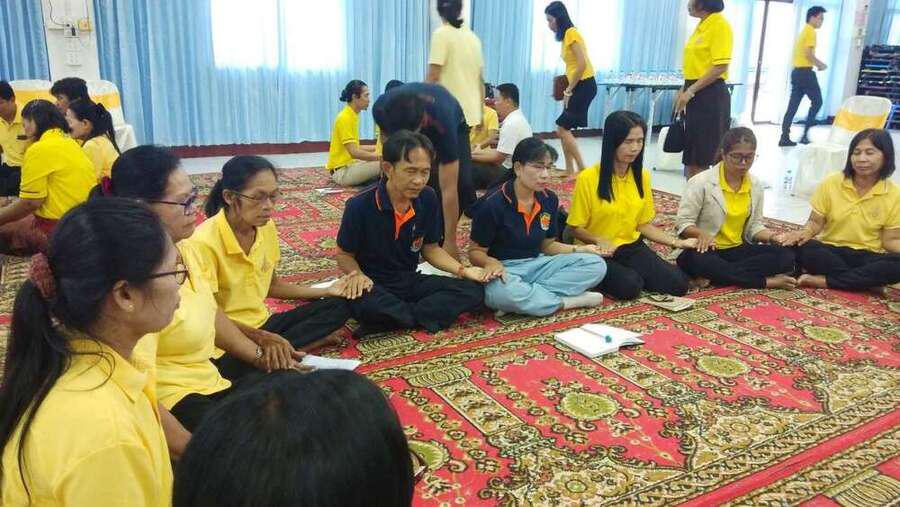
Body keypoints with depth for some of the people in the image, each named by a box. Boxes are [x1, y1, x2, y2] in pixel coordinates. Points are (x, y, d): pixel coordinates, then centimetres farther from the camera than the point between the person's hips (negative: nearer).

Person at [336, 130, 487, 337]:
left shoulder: (428, 198, -5)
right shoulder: (360, 205, -17)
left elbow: (431, 248, 8)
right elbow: (344, 255, -3)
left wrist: (462, 270, -7)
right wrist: (357, 275, -24)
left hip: (411, 281, 5)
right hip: (374, 285, -4)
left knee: (473, 291, -16)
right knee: (362, 304, -41)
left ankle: (392, 319, -21)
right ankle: (423, 317, -13)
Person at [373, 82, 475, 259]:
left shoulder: (443, 122, -46)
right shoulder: (381, 108, -38)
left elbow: (448, 189, -43)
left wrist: (450, 242, -40)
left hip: (454, 127, -2)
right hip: (407, 124, 3)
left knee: (462, 184, -26)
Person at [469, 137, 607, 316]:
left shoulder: (550, 200, 2)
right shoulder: (492, 205, -15)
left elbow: (547, 244, 13)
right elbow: (475, 251, -8)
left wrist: (579, 249, -3)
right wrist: (491, 262, -31)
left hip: (537, 265, 6)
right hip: (505, 270, -5)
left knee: (596, 264, -11)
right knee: (502, 292, -41)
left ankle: (532, 294, -20)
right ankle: (565, 301, -18)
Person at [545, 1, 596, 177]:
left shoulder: (571, 33, -13)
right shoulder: (566, 35, 13)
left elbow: (582, 64, -20)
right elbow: (572, 66, 12)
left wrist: (569, 90, -15)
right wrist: (568, 90, 6)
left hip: (584, 86, -9)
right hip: (578, 86, 9)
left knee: (562, 129, -7)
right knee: (564, 129, 10)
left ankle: (582, 169, -1)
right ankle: (570, 170, 16)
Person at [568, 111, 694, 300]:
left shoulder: (642, 176, 3)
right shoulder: (588, 178, -15)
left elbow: (644, 224, 9)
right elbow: (576, 228, -8)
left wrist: (676, 242, -4)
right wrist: (598, 241, -27)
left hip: (632, 247, 5)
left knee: (678, 283, -13)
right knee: (629, 286, -31)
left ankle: (630, 273, 9)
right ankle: (603, 278, 0)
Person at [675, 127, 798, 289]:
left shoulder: (756, 186, 6)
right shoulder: (701, 182, -10)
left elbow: (754, 226, 11)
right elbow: (683, 222, -12)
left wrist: (772, 237, -9)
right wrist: (701, 234, -33)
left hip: (737, 250, 5)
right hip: (707, 250, -5)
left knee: (786, 256, -18)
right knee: (697, 260, -41)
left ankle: (715, 276, -25)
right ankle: (766, 281, -28)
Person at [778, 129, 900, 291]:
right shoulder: (831, 183, -3)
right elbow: (816, 222, 2)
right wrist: (806, 232, -21)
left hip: (867, 257, 0)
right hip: (831, 252, 0)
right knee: (805, 249, -33)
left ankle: (823, 281, -29)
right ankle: (866, 281, -22)